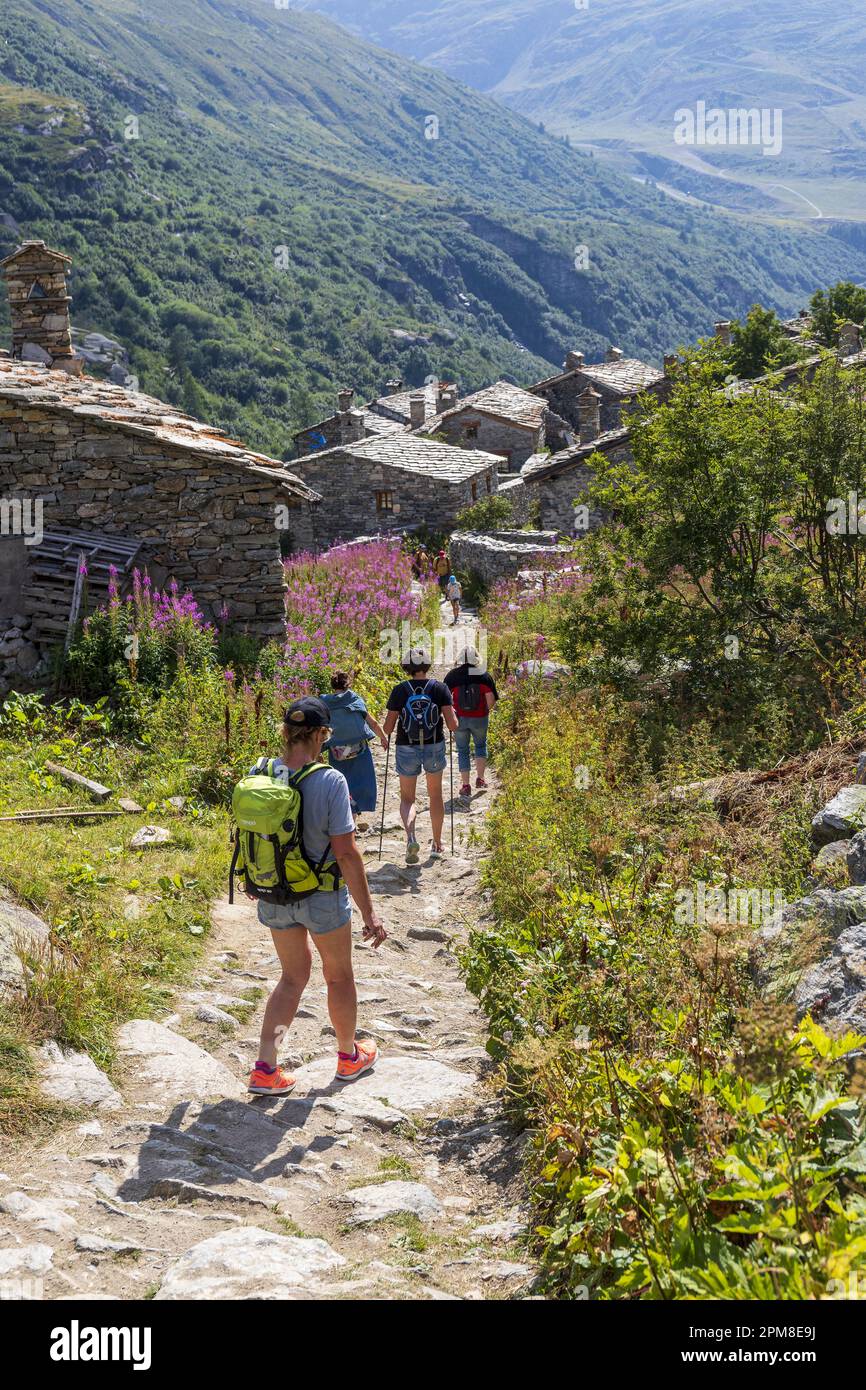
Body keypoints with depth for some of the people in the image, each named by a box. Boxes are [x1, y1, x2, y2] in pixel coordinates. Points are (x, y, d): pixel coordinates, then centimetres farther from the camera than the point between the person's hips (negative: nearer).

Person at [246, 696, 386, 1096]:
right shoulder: (330, 782, -22)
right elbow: (346, 854, -21)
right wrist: (369, 914, -13)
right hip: (322, 898, -4)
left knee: (294, 976, 22)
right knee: (339, 975, 20)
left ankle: (264, 1069, 15)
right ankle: (349, 1056, 41)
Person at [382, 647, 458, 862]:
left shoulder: (399, 691, -7)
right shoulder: (440, 688, -6)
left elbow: (388, 728, -6)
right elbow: (452, 725, -10)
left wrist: (388, 724, 16)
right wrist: (453, 720, 12)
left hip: (407, 749, -1)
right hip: (435, 748, 1)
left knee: (407, 798, 11)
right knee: (435, 795, 21)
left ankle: (410, 837, -16)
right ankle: (437, 844, 27)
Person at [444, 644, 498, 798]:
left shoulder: (452, 676, -5)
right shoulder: (484, 675, -7)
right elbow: (491, 699, -11)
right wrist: (486, 711, 8)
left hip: (460, 718, 0)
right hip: (479, 719, 0)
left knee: (463, 751, 11)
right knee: (481, 745, 23)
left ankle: (466, 785, 12)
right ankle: (480, 779, 17)